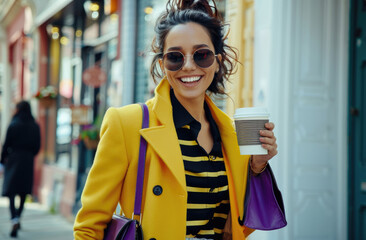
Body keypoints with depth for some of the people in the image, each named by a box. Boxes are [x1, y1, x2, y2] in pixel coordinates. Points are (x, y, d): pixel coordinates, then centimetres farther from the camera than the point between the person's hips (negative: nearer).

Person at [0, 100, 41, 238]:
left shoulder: (14, 124, -9)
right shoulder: (35, 126, 3)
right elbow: (37, 146, 5)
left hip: (14, 159, -4)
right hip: (28, 161, 4)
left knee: (11, 191, -5)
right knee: (23, 191, 16)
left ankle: (14, 220, -23)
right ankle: (18, 218, 24)